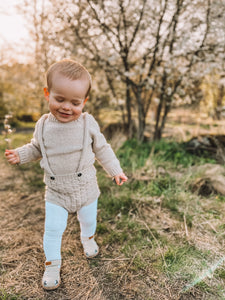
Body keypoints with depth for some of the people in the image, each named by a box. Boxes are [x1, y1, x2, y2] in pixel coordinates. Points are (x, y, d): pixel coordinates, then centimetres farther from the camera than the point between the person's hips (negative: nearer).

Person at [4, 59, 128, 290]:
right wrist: (20, 155, -9)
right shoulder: (43, 125, -10)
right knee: (52, 228, 5)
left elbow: (102, 149, -2)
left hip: (86, 188, 0)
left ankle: (88, 238, 56)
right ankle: (52, 264, 31)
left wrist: (115, 171, -2)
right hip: (56, 192, 0)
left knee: (88, 220, 22)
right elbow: (37, 148, 8)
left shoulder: (88, 123, -14)